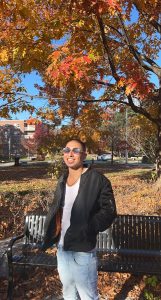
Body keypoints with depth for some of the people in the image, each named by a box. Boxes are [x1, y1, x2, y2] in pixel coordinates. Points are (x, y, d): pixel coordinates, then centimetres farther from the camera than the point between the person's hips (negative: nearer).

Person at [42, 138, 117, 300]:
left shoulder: (97, 179, -16)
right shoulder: (62, 180, 6)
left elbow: (109, 210, -16)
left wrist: (87, 229, -24)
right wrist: (51, 229, 3)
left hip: (82, 249, -7)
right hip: (61, 247, 7)